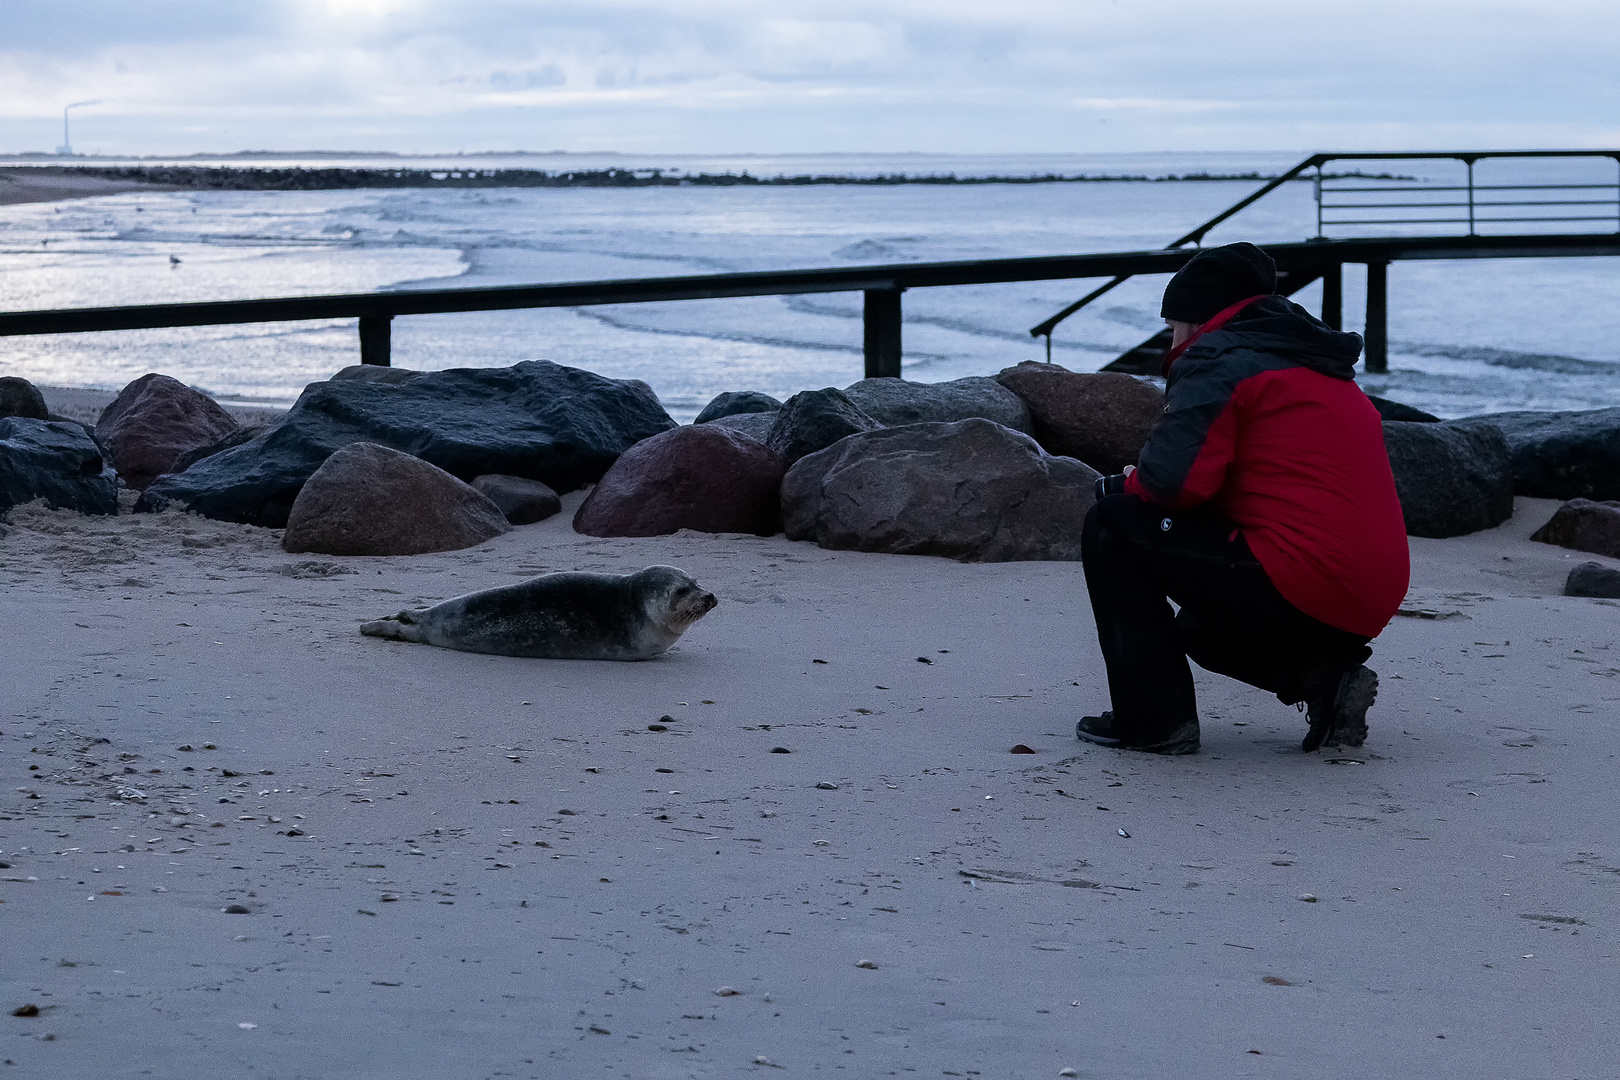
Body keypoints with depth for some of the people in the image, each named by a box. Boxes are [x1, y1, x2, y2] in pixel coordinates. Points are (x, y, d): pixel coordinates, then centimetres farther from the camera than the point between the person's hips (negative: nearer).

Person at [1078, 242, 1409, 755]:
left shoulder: (1218, 361, -3)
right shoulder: (1324, 370, 26)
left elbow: (1175, 478, -17)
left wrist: (1128, 483, 7)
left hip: (1299, 591, -10)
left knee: (1112, 524, 1)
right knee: (1201, 629, 34)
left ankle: (1154, 718, 0)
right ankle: (1325, 677, 10)